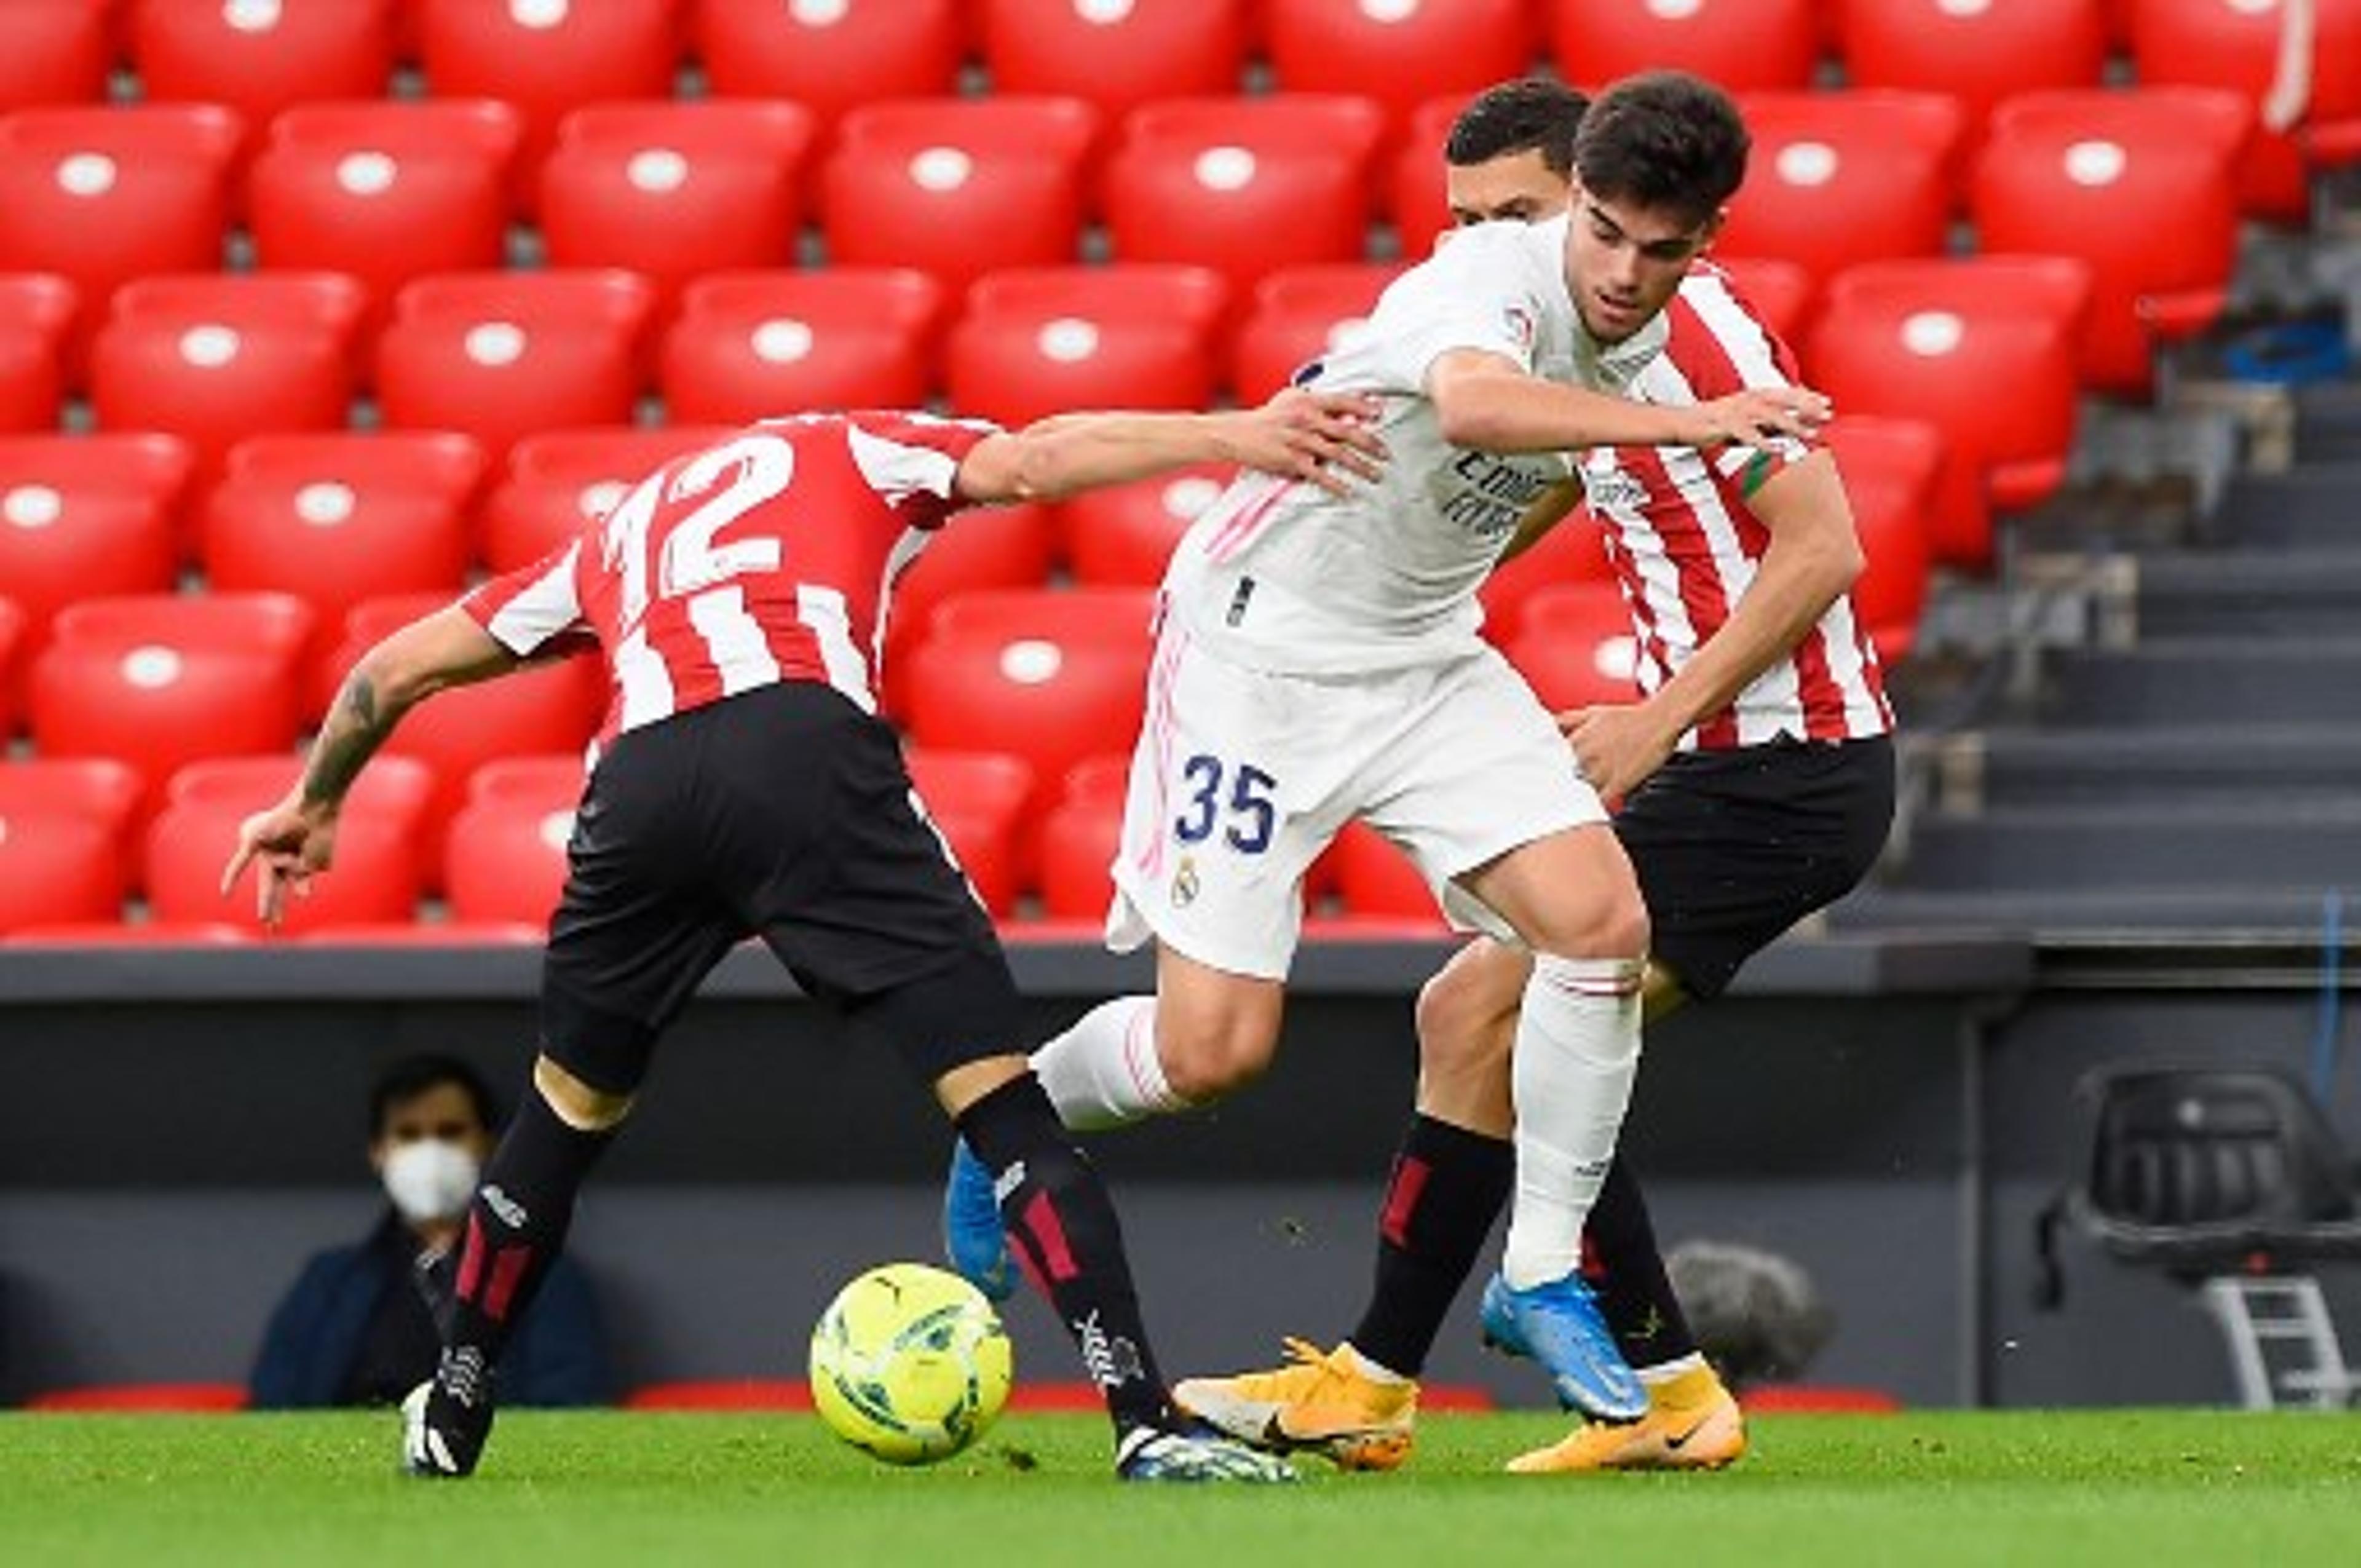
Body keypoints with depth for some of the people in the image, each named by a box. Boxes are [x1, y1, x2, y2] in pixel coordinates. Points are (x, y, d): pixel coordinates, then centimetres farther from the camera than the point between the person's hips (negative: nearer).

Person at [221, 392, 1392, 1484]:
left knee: (569, 1111, 27)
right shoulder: (860, 453, 30)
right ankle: (1146, 1424, -15)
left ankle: (448, 1420, 38)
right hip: (805, 746, -4)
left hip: (638, 780, 4)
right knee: (998, 1094, -3)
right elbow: (1030, 461, 9)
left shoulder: (616, 537, 40)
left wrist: (313, 803, 59)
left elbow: (398, 668, 44)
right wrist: (1234, 438, 4)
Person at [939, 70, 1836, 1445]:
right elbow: (1473, 404, -51)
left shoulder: (1646, 335, 0)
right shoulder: (1498, 275, -26)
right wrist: (1687, 423, -57)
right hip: (1261, 648, -7)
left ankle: (1543, 1277, -1)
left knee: (1603, 919, -15)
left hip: (1428, 660, 7)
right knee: (1216, 1048, -8)